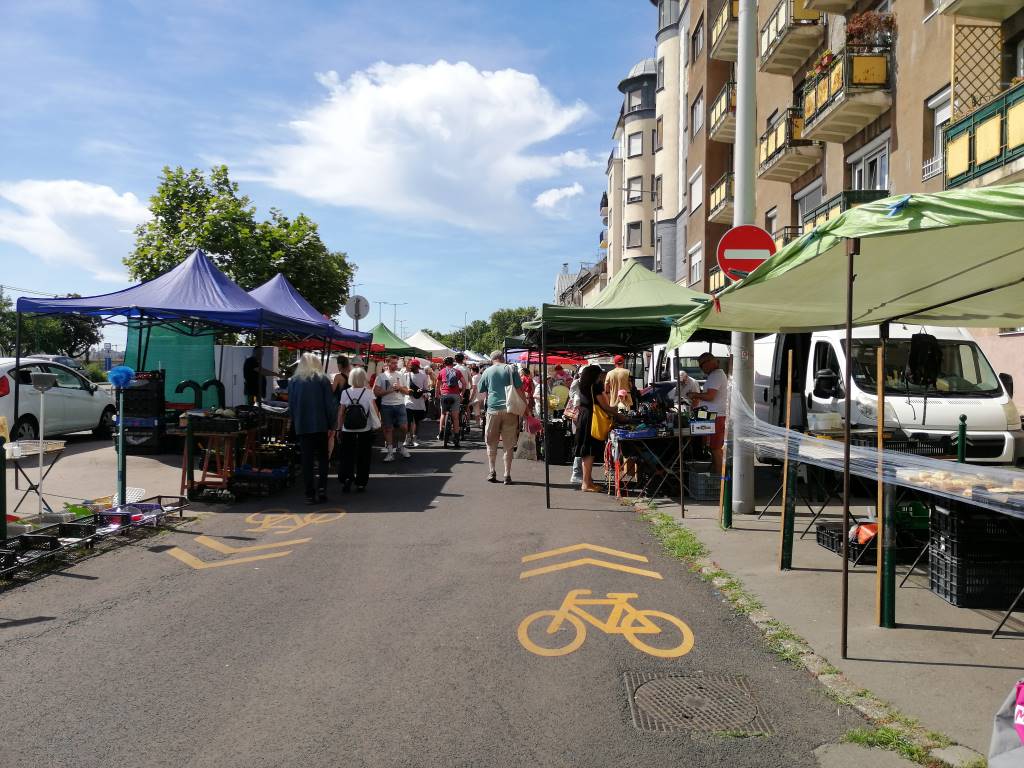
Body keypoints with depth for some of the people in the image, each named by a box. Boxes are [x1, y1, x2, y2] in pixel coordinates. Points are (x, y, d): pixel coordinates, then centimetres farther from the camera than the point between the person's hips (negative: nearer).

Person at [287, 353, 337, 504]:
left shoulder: (293, 380, 4)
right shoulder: (322, 379, -2)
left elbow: (291, 404, 7)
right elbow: (330, 403, -5)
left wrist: (295, 422, 15)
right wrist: (332, 422, 1)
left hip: (302, 426, 1)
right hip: (320, 425, -1)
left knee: (307, 460, 5)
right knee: (322, 457, 12)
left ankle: (310, 494, 3)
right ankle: (321, 487, -2)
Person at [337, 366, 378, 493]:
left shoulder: (345, 393, -3)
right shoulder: (368, 393, -6)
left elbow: (341, 412, -3)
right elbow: (375, 410, -13)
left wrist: (339, 428, 4)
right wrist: (379, 421, 0)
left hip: (347, 431, 1)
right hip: (365, 431, 0)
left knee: (347, 456, 10)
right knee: (363, 457, 10)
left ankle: (346, 478, -9)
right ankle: (361, 483, 13)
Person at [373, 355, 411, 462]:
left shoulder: (401, 375, 8)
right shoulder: (381, 376, 0)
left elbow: (407, 391, 9)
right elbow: (376, 392, -5)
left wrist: (399, 387, -11)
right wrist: (389, 390, -14)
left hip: (400, 404, 2)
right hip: (386, 405, -2)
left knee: (403, 427, -4)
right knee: (388, 429, 3)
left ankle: (401, 447, 19)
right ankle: (390, 452, 10)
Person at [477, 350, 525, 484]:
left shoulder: (487, 372, 7)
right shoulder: (511, 369, 4)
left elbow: (482, 392, 13)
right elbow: (520, 390, -1)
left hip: (493, 409, 0)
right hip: (510, 409, 0)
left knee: (491, 443, 13)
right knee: (509, 445, 4)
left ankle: (491, 473, 10)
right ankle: (507, 475, 3)